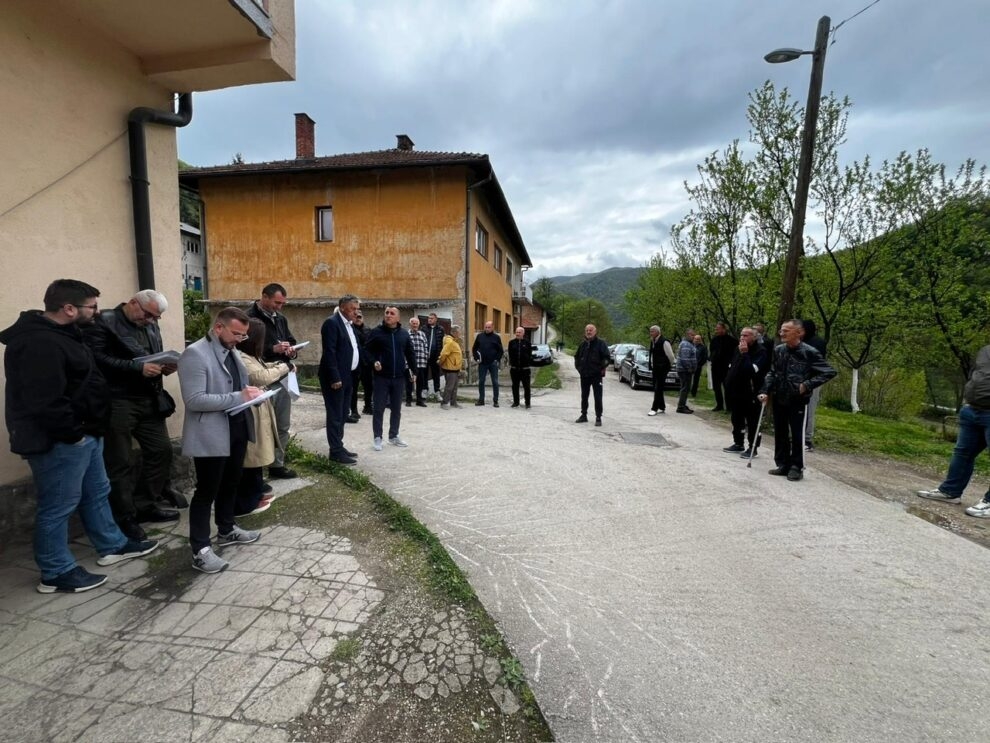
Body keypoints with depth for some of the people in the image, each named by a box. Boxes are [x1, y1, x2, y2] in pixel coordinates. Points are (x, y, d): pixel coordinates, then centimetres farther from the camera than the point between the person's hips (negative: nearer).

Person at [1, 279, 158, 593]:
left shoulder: (57, 333, 11)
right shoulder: (39, 343, -25)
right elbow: (45, 401, -29)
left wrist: (85, 430, 17)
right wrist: (73, 433, -17)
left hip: (82, 433, 11)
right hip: (59, 441, -11)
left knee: (96, 493, 20)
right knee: (58, 508, 4)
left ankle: (112, 546, 35)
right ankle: (56, 573, 20)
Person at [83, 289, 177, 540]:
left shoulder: (151, 326, 14)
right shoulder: (102, 322, -9)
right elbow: (97, 359, -19)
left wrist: (164, 366, -1)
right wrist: (137, 367, -24)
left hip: (149, 400, 7)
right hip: (117, 402, -7)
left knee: (161, 450, 10)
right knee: (119, 462, 4)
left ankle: (145, 505, 26)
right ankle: (124, 518, 17)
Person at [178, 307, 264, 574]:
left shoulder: (232, 351, 10)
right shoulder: (194, 354, -17)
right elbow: (194, 400, -23)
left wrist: (251, 393, -2)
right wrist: (238, 397, -26)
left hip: (237, 430, 9)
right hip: (210, 436, -8)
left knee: (231, 484, 21)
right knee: (206, 491, 3)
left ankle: (227, 530, 39)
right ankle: (200, 550, 16)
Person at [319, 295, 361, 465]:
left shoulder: (349, 324, 15)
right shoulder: (332, 322, -13)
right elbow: (329, 352, -19)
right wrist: (335, 378, -21)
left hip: (347, 376, 9)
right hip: (336, 378, -9)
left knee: (342, 414, 15)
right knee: (335, 415, -3)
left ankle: (338, 446, 24)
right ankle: (336, 451, 4)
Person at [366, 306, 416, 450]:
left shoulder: (404, 333, 7)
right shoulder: (376, 332, -2)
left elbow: (409, 353, 12)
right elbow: (368, 351, 0)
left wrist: (413, 370, 11)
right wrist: (373, 362, -17)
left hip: (399, 377, 3)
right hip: (381, 376, -3)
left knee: (396, 409, 11)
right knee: (379, 408, 1)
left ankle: (394, 436, 23)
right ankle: (377, 438, 12)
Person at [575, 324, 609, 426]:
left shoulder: (600, 343, -5)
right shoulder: (583, 344, 11)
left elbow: (606, 357, -10)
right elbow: (577, 356, 22)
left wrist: (603, 368, -11)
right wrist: (578, 367, 13)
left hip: (596, 375, -5)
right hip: (584, 375, 6)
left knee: (597, 397, -2)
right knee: (584, 396, 13)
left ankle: (598, 418, 3)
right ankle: (584, 415, 23)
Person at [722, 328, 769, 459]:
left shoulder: (760, 351, -13)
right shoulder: (738, 349, 11)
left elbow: (753, 369, -27)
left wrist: (744, 354, -22)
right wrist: (728, 383, 14)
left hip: (750, 392, -8)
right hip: (736, 391, 8)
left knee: (752, 421, 1)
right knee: (736, 419, 17)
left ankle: (752, 447, 10)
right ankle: (738, 443, 30)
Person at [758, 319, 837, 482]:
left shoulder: (809, 352, -12)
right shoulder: (778, 350, 2)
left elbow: (830, 372, -8)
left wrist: (807, 385, -15)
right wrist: (765, 391, -2)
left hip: (798, 401, -5)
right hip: (779, 399, 5)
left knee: (797, 435, 5)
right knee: (780, 434, 12)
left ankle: (796, 467, 18)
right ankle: (783, 465, 24)